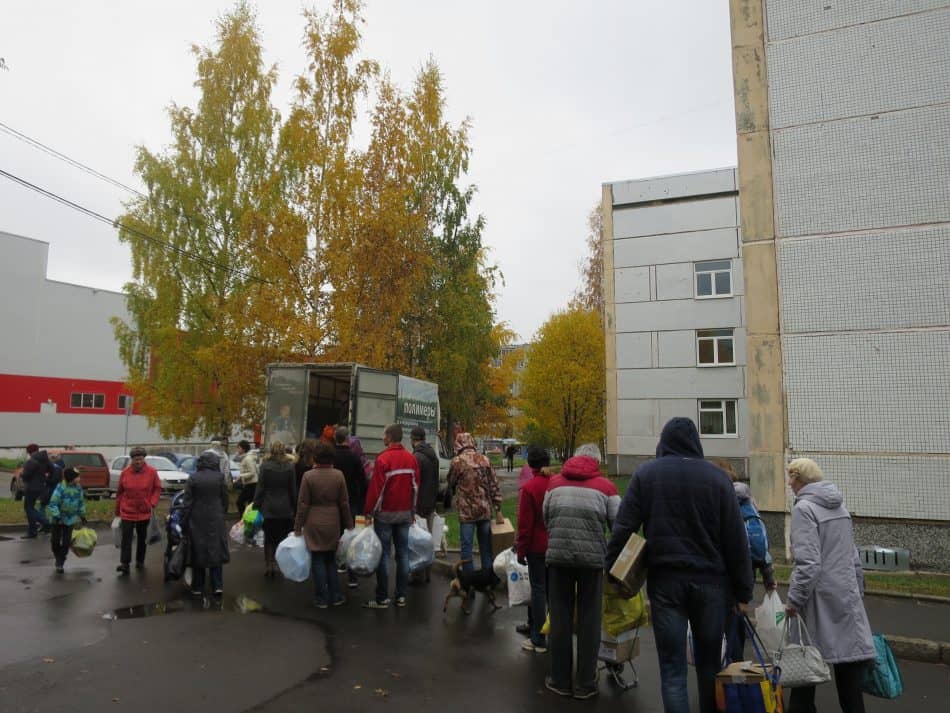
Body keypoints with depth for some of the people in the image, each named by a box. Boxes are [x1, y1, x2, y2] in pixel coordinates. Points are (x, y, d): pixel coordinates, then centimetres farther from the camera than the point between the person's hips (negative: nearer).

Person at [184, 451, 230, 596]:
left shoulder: (193, 478, -4)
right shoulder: (220, 477, -4)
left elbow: (187, 501, -4)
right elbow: (225, 499, 0)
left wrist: (187, 519, 4)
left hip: (197, 520, 0)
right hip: (216, 519, 0)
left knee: (198, 552, 9)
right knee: (216, 550, 6)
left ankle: (198, 587, 16)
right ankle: (218, 586, 2)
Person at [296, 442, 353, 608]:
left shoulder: (308, 476, -11)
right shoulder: (338, 475, -5)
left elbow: (303, 504, -8)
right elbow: (344, 503, 0)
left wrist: (298, 527, 1)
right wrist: (348, 524, 10)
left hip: (314, 523, -2)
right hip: (333, 523, 2)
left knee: (318, 560, 7)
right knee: (331, 559, 16)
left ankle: (321, 599, 12)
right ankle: (335, 596, 19)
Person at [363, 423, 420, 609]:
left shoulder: (383, 459, -14)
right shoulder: (411, 458, 5)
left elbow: (376, 489, -14)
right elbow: (415, 486, 9)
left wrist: (369, 511, -5)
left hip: (385, 513, -5)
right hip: (405, 513, 5)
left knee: (383, 554, 1)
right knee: (403, 553, 9)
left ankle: (382, 598, 5)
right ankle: (401, 596, 14)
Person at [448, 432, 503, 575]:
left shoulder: (457, 461, -9)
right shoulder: (485, 460, 2)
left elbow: (451, 483, 3)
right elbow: (494, 486, 2)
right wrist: (498, 510, 5)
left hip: (466, 511, -4)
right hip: (485, 510, 4)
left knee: (467, 547, 5)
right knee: (486, 547, 15)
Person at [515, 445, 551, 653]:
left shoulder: (529, 488, -16)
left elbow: (525, 524, -14)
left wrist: (521, 550, -4)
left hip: (537, 547, -4)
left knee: (538, 589, 3)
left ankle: (538, 640, 9)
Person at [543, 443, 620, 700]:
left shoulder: (555, 482, 11)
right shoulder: (605, 486, 3)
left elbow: (545, 518, 13)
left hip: (557, 555, 2)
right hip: (592, 557, -1)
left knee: (560, 619, 12)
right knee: (589, 621, 11)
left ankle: (560, 681, 23)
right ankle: (585, 684, 21)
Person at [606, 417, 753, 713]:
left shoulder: (645, 474, 0)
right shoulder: (716, 477, 0)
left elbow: (623, 528, -4)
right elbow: (735, 539, 0)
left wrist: (611, 570, 3)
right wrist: (743, 590, 5)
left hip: (664, 581, -1)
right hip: (709, 581, 1)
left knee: (672, 669, 5)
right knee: (709, 664, 17)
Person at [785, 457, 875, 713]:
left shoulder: (803, 508, -14)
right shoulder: (839, 505, 10)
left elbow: (808, 561, -20)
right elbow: (853, 555, 16)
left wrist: (794, 598, -15)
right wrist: (858, 590, 22)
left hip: (819, 597, -7)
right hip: (846, 595, 7)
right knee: (850, 656, 9)